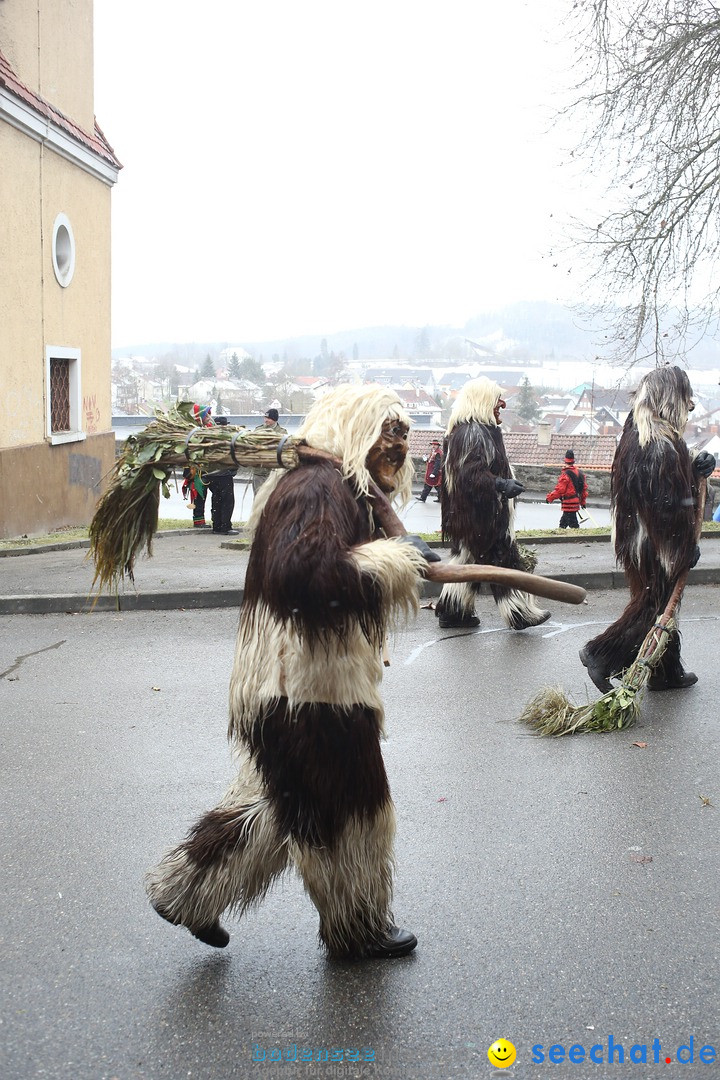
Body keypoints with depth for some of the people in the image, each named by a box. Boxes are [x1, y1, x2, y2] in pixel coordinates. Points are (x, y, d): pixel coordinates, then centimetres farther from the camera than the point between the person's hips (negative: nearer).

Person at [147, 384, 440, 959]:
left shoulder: (349, 491, 15)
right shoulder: (318, 488, -19)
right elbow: (304, 575, -32)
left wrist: (403, 560, 5)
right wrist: (397, 558, -25)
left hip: (305, 680, 11)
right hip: (311, 684, -11)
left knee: (282, 802, 22)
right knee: (349, 805, 7)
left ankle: (190, 891, 32)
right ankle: (358, 927, 27)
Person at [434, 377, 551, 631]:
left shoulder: (465, 430, 12)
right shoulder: (474, 433, -21)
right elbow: (471, 474, -28)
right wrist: (502, 484, -28)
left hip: (469, 514, 10)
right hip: (482, 515, -10)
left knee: (466, 559, 14)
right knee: (504, 560, 0)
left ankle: (453, 612, 19)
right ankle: (519, 612, 8)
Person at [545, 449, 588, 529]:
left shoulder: (565, 474, -18)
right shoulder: (579, 473, 8)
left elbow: (559, 489, -19)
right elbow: (584, 488, 14)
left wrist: (549, 498, -7)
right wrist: (583, 501, 25)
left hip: (568, 503, -9)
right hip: (576, 501, 9)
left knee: (573, 524, -5)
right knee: (563, 522, 19)